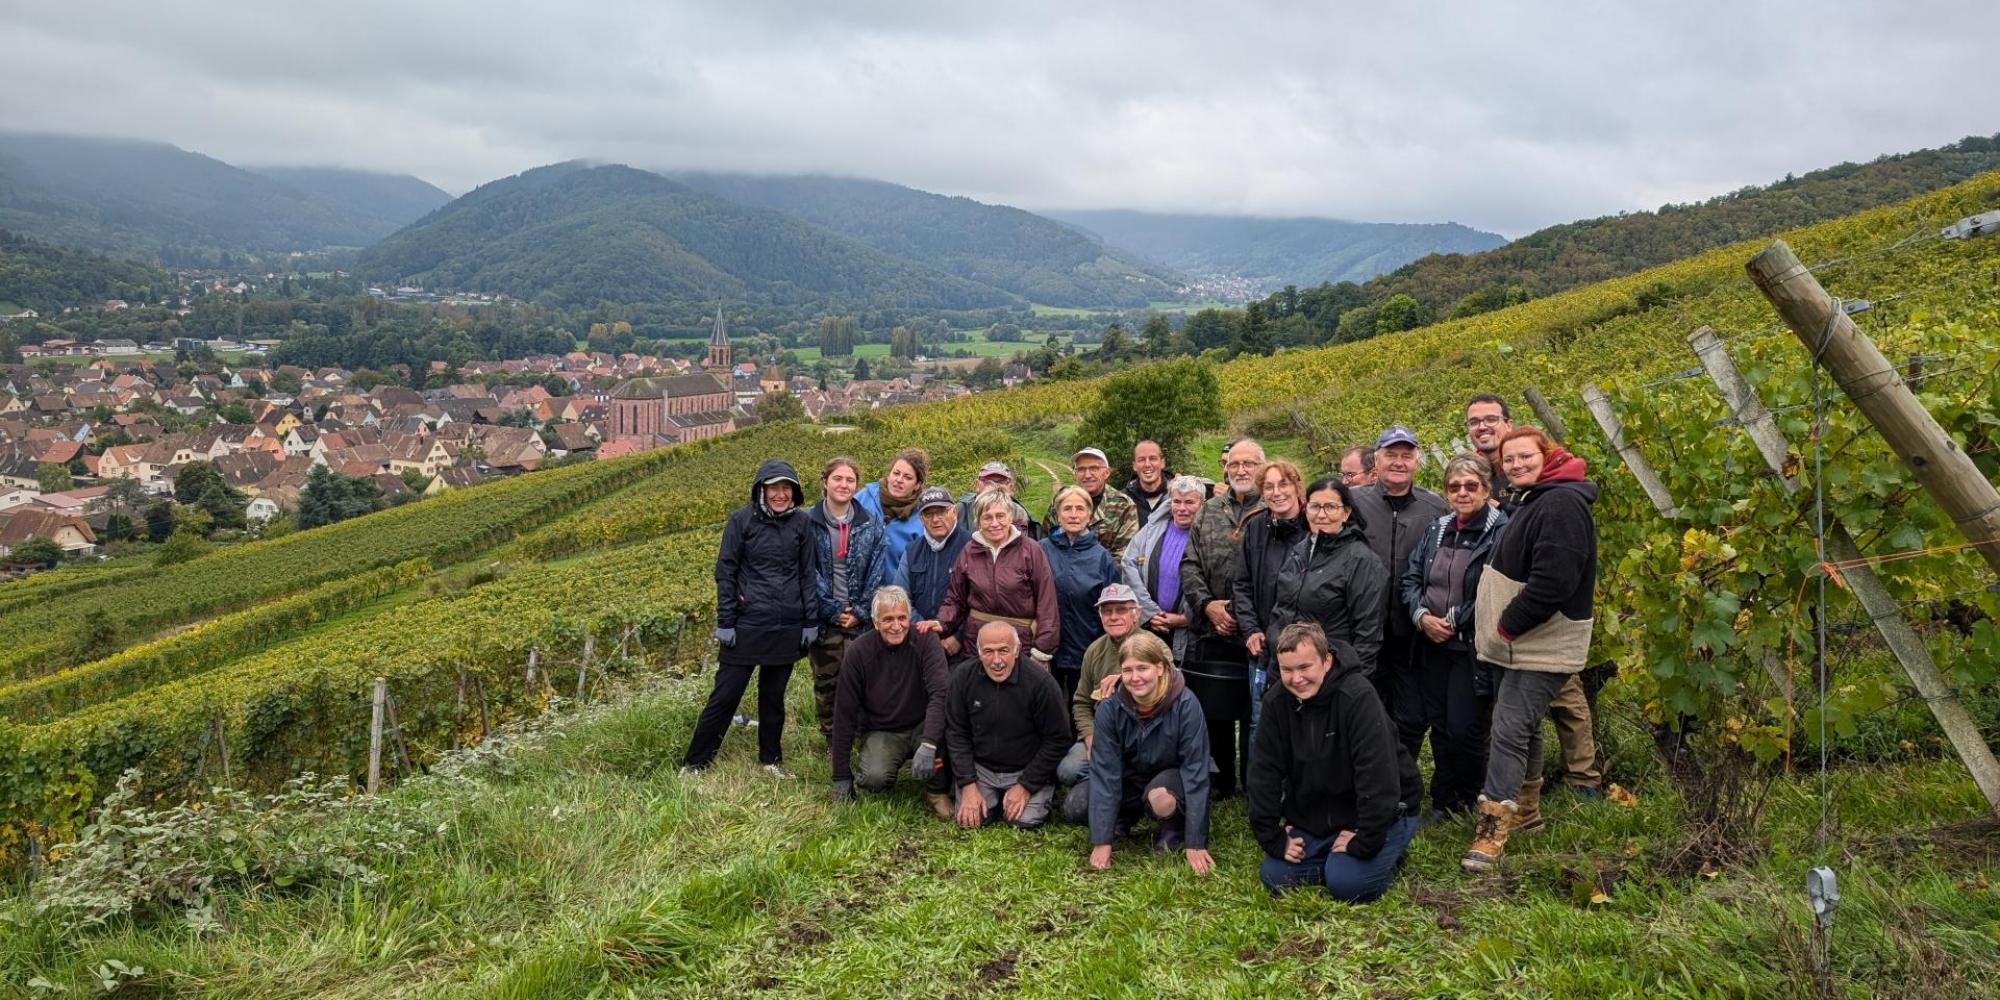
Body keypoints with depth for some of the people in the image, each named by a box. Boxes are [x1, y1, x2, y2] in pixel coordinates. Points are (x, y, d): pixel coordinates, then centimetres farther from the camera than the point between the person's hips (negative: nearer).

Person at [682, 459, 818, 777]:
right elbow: (725, 573, -3)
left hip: (787, 629, 3)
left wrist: (811, 622, 6)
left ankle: (771, 760, 27)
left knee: (774, 696, 13)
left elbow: (808, 575, 9)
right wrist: (725, 622, -6)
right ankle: (694, 763, 10)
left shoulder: (800, 525, 4)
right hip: (746, 627, -3)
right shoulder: (742, 521, -5)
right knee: (725, 695, 0)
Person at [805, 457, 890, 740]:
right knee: (825, 682, 8)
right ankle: (831, 740, 20)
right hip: (823, 618, 0)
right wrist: (833, 610, -9)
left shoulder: (871, 524, 4)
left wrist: (860, 611, -7)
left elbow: (877, 572, 1)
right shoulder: (808, 522, -1)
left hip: (861, 619, 0)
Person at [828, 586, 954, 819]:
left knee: (947, 724, -34)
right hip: (880, 732, 0)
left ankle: (936, 790, -7)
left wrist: (928, 744, -42)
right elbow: (844, 714, -6)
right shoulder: (858, 651, -10)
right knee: (874, 778, -31)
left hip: (920, 727, 0)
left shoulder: (926, 642, -12)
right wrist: (841, 776, -6)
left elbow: (942, 693, -27)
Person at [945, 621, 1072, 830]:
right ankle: (995, 798, 18)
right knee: (966, 820, -14)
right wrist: (968, 785, -9)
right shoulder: (964, 678, -9)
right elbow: (956, 733, -2)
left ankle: (1044, 797, 14)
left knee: (1025, 821, -21)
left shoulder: (1041, 683, -19)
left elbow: (1057, 740, -12)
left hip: (1028, 770, -2)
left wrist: (1025, 786, -14)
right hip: (981, 768, 3)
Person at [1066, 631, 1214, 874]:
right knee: (1075, 806, -20)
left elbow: (1195, 770, -24)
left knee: (1160, 798, -37)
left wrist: (1195, 843, -25)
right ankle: (1121, 818, 10)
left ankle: (1175, 829, -3)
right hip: (1131, 778, 3)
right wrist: (1102, 840, -23)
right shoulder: (1110, 708, -19)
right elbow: (1105, 770, -19)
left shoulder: (1185, 705, -27)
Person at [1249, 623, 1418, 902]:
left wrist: (1364, 842, -24)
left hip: (1371, 815, -5)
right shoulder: (1276, 701, -9)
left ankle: (1388, 852, 8)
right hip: (1309, 819, 5)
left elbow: (1378, 775, -27)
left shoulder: (1358, 696, -26)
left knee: (1347, 884, -22)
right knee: (1274, 877, -7)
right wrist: (1272, 838, -7)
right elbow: (1264, 771, -5)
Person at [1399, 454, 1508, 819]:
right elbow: (1410, 578, 11)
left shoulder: (1501, 531, -12)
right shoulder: (1437, 530, 11)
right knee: (1439, 726, 12)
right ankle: (1442, 803, 25)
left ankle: (1471, 804, 21)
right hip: (1433, 646, 6)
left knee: (1464, 730, -2)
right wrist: (1422, 616, -6)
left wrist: (1455, 621, -14)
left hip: (1474, 649, -6)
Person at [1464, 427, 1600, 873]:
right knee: (1523, 727, 18)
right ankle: (1526, 809, 31)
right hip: (1522, 642, 10)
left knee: (1509, 731, -12)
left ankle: (1493, 829, -9)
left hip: (1542, 646, -10)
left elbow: (1552, 580, -26)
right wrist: (1502, 626, 12)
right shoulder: (1535, 501, 17)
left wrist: (1508, 625, -17)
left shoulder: (1562, 503, -17)